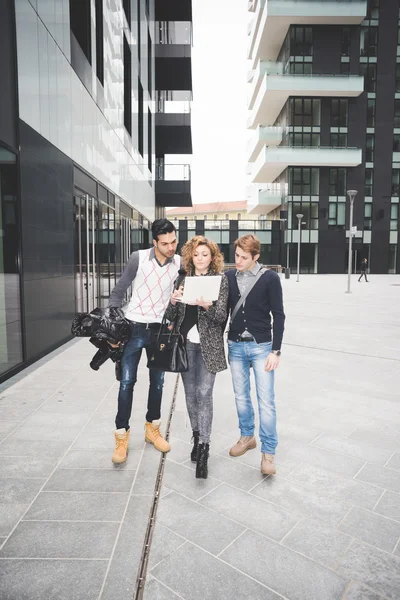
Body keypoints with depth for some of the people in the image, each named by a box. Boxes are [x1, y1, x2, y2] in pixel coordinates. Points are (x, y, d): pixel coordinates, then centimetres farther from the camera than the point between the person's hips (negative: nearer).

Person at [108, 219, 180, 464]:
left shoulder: (180, 263, -5)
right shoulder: (138, 258, -11)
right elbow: (119, 291, -4)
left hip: (160, 330, 3)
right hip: (133, 328, -2)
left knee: (157, 382, 13)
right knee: (127, 382, 2)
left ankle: (152, 428, 32)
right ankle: (122, 436, 17)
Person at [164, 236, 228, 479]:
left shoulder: (221, 280, -2)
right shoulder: (183, 280, 7)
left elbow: (222, 316, -9)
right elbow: (171, 317, 6)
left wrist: (208, 306, -29)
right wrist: (173, 301, -15)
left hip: (208, 345, -3)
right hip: (186, 343, 4)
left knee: (204, 394, -6)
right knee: (191, 394, 12)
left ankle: (204, 449, 2)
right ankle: (197, 438, 30)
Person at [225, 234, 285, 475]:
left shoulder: (270, 278, -8)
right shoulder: (229, 277, 1)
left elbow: (278, 316, -7)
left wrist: (276, 350, -10)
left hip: (261, 347, -3)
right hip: (235, 346, 4)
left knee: (266, 401, 0)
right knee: (241, 397, 15)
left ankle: (268, 451, 14)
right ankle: (247, 436, 35)